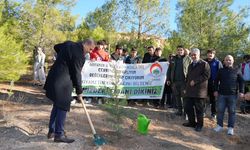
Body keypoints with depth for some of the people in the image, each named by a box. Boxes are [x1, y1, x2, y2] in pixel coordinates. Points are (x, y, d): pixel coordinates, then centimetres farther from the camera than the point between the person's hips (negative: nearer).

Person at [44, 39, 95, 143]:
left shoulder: (69, 44, 9)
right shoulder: (79, 54, -18)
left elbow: (56, 47, 28)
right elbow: (76, 74, -14)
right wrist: (79, 91, -4)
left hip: (54, 78, 10)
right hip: (62, 83, -10)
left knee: (57, 106, 17)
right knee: (63, 107, -1)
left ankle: (51, 131, 27)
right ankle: (59, 135, 8)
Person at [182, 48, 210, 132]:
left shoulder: (204, 64, -3)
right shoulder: (190, 65, 22)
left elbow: (206, 75, -13)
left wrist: (195, 81, -16)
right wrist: (186, 88, 16)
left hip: (199, 90, -7)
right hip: (190, 90, 7)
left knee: (199, 109, 2)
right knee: (188, 107, 7)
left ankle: (199, 125, 17)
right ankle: (191, 122, 23)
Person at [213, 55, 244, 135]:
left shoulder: (237, 70, 4)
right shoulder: (221, 70, 8)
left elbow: (241, 82, 4)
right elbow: (216, 81, 11)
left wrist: (241, 92, -4)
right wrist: (216, 90, 4)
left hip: (232, 94, -1)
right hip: (221, 94, 2)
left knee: (231, 111, 4)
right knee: (220, 110, 5)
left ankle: (230, 128, 13)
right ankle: (219, 125, 17)